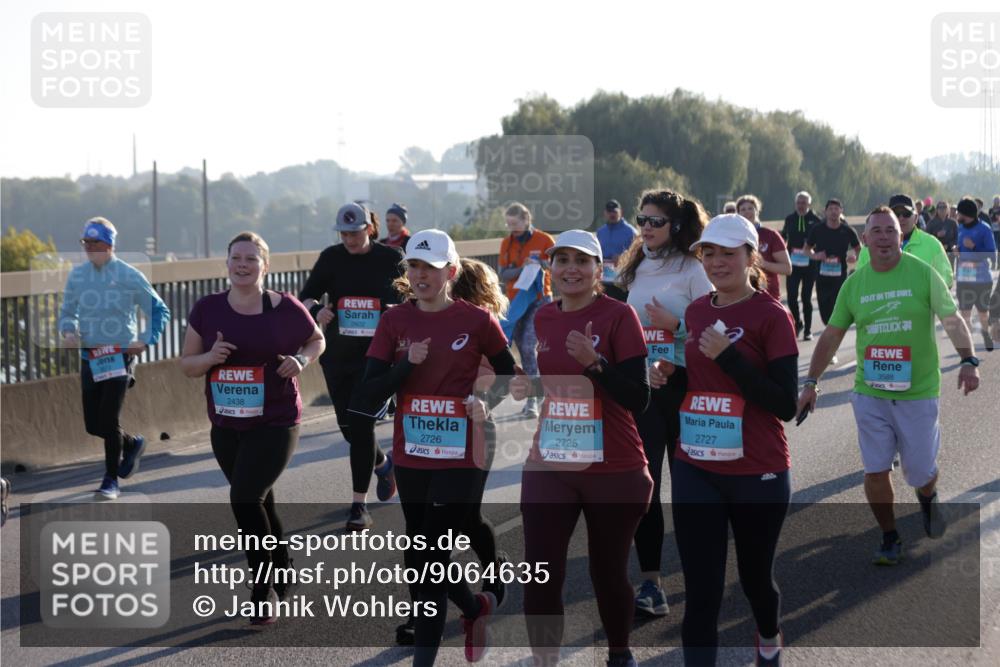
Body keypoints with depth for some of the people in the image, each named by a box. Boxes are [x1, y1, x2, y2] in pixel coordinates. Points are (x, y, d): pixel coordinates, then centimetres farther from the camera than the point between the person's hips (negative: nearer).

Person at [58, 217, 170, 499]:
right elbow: (67, 312, 16)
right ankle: (132, 444, 35)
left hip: (120, 357, -5)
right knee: (93, 424, 5)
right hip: (89, 358, 5)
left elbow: (159, 310, 1)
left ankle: (111, 479, 7)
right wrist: (68, 332, -6)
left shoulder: (129, 276, -7)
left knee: (109, 420, -9)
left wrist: (145, 341, -11)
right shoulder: (77, 275, 4)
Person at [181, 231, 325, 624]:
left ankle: (263, 590, -4)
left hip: (275, 424, -4)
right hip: (225, 427, 4)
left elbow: (317, 341, 11)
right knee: (260, 503, 17)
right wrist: (210, 357, -16)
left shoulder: (285, 308, -7)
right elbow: (187, 364, 6)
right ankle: (283, 574, 38)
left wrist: (302, 360, -10)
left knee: (245, 499, -16)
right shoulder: (207, 309, 0)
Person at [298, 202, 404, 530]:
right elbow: (306, 296, -1)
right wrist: (317, 310, -23)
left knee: (361, 425, -11)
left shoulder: (390, 258, -3)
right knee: (348, 426, 10)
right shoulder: (331, 258, 3)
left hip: (376, 354, -4)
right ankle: (383, 463, 42)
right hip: (337, 354, 4)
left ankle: (359, 504, -4)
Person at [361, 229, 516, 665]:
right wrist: (408, 363, -18)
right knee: (421, 559, 16)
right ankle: (476, 608, 43)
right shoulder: (395, 321, 1)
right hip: (411, 457, 5)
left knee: (428, 561, -8)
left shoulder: (476, 321, -7)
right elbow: (371, 392, -3)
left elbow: (509, 374, 9)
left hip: (460, 458, -4)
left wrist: (487, 402, -10)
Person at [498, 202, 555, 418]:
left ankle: (532, 400, -15)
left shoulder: (544, 240, -4)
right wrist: (522, 268, -17)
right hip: (515, 301, 4)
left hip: (539, 301, -4)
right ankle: (533, 396, 17)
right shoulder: (506, 243, 7)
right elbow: (503, 275, 1)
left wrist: (540, 263, -18)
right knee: (522, 349, 6)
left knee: (528, 347, -16)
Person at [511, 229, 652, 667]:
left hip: (614, 471, -3)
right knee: (540, 575, -6)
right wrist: (522, 388, -1)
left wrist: (594, 362, -27)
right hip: (548, 468, 3)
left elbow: (638, 400, -14)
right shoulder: (540, 319, 6)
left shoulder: (619, 316, -9)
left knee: (608, 573, 10)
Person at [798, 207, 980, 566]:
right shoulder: (854, 283, 2)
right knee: (875, 470, -1)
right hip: (870, 393, 2)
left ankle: (927, 497, 41)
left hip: (918, 392, -2)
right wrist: (811, 382, 4)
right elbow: (832, 335, 8)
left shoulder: (923, 274, -6)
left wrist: (967, 361, -24)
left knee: (920, 472, 4)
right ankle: (890, 539, 18)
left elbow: (952, 319, -8)